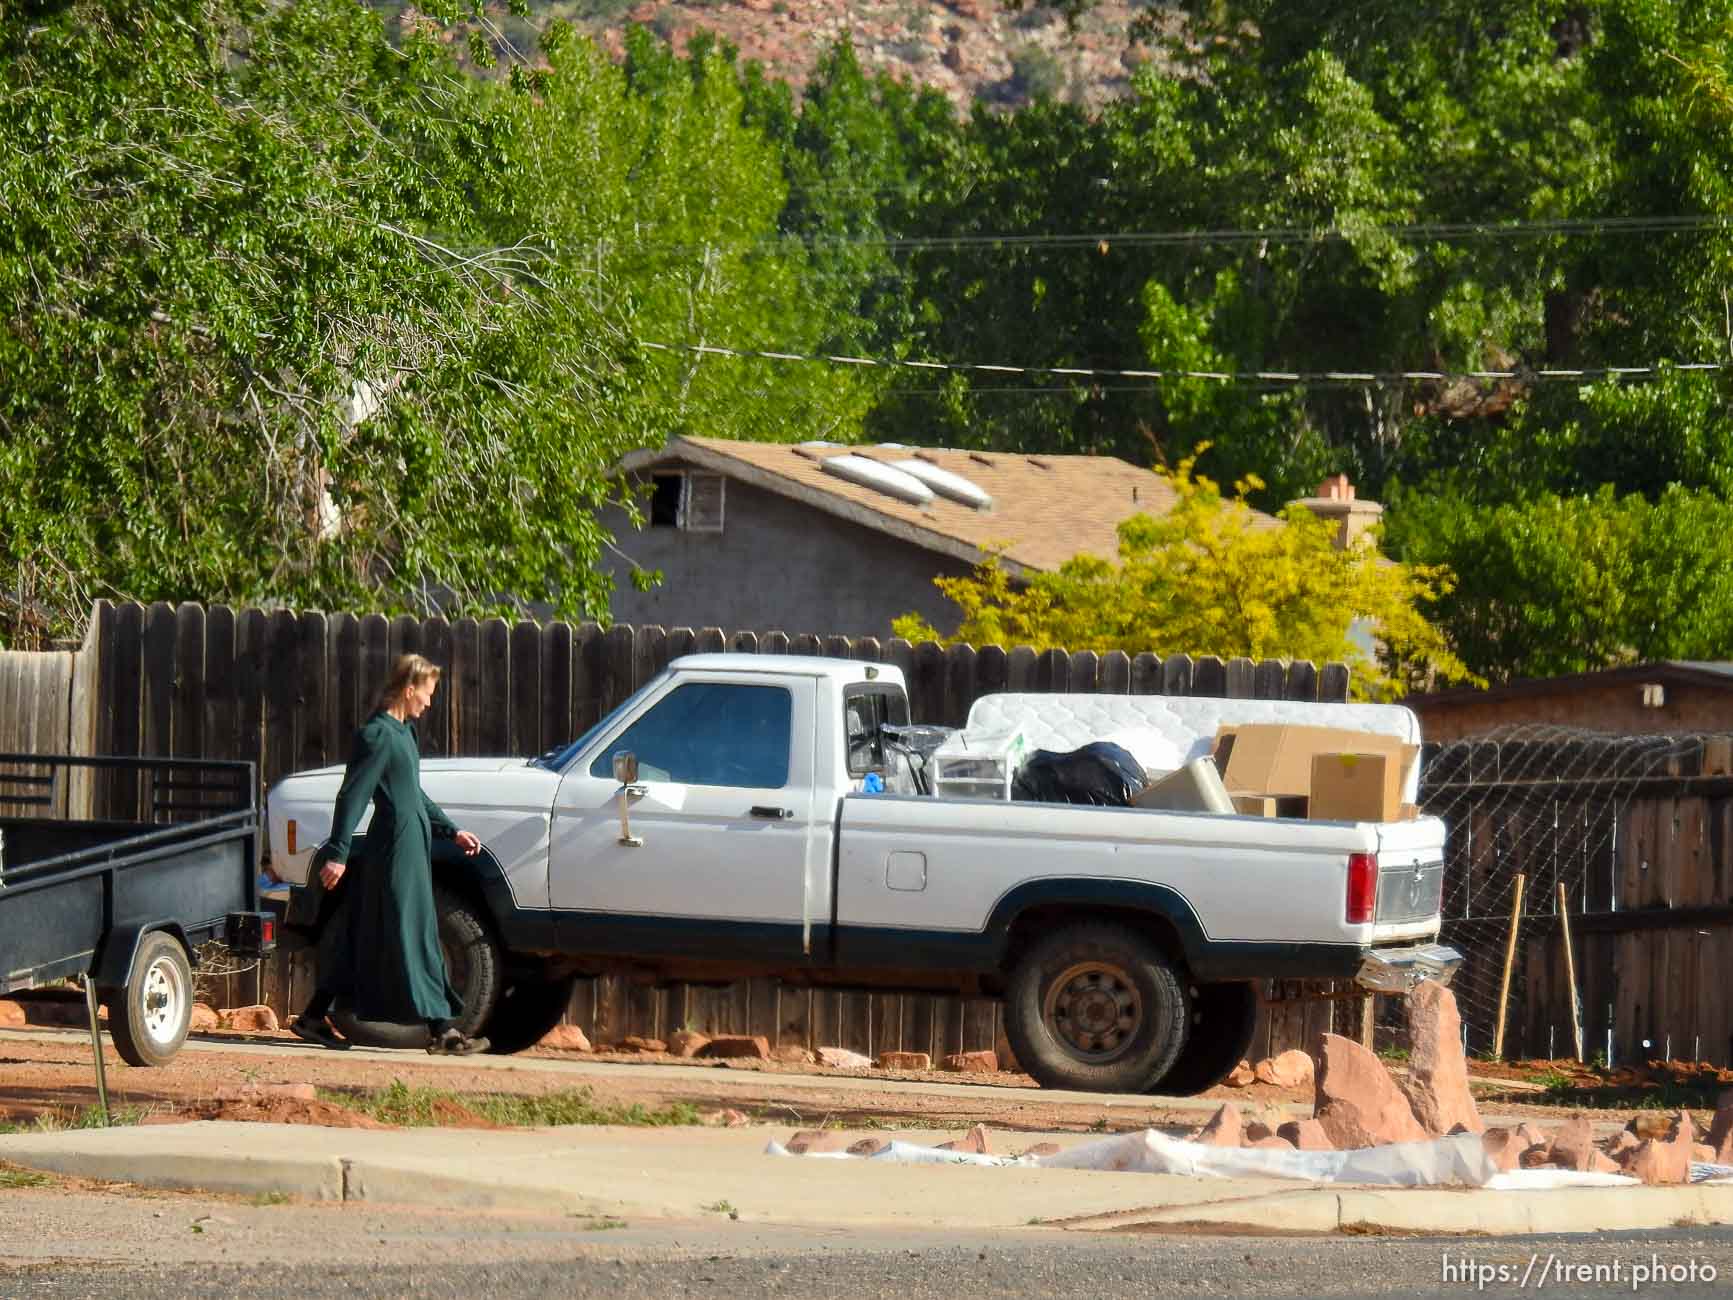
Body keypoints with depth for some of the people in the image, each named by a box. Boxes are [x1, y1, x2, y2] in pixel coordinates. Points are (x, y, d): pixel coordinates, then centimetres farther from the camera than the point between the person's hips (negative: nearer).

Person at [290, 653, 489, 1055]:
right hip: (395, 850, -10)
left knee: (366, 940, 12)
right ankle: (442, 1033, -7)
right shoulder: (378, 735, -14)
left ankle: (314, 1017, 16)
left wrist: (452, 832, 26)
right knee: (414, 939, -7)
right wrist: (338, 854, -21)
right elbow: (352, 796, -18)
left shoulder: (402, 732, 16)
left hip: (410, 848, 10)